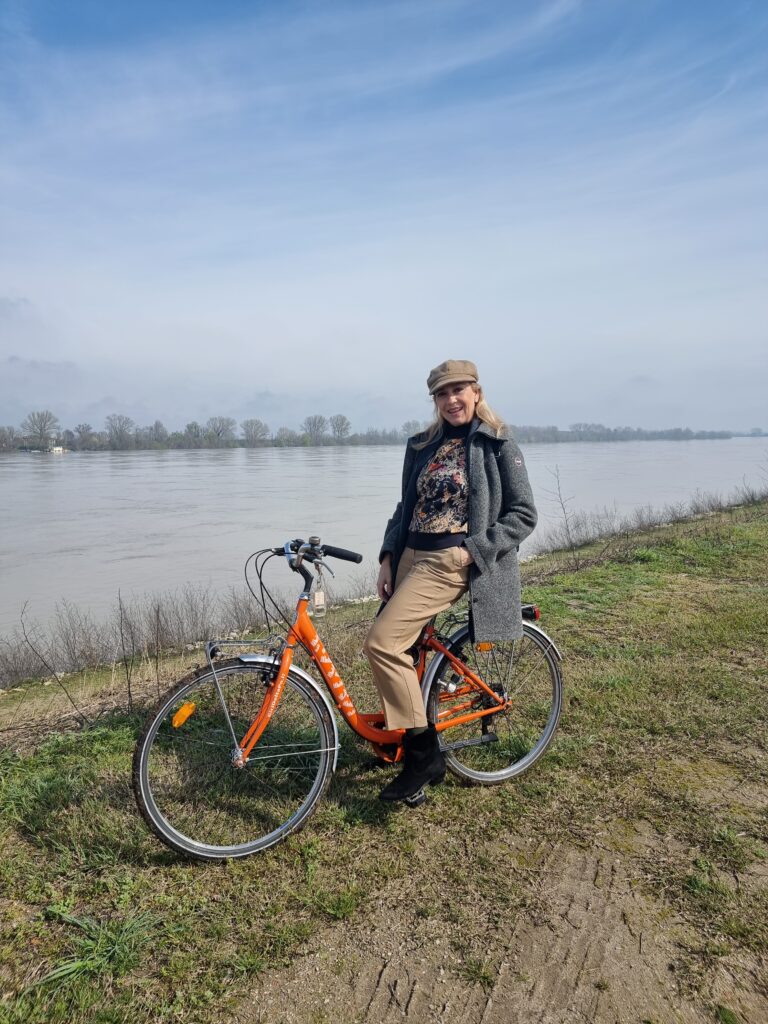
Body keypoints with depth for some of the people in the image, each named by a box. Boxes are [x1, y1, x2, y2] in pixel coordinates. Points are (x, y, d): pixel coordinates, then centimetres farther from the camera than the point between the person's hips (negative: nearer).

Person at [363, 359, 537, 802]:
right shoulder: (422, 446, 14)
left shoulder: (498, 446, -2)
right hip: (412, 557, 7)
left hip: (452, 563, -7)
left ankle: (424, 754, -5)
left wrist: (473, 550, -14)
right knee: (403, 649, 6)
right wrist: (387, 558, 6)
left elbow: (524, 514, -4)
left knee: (383, 643, -18)